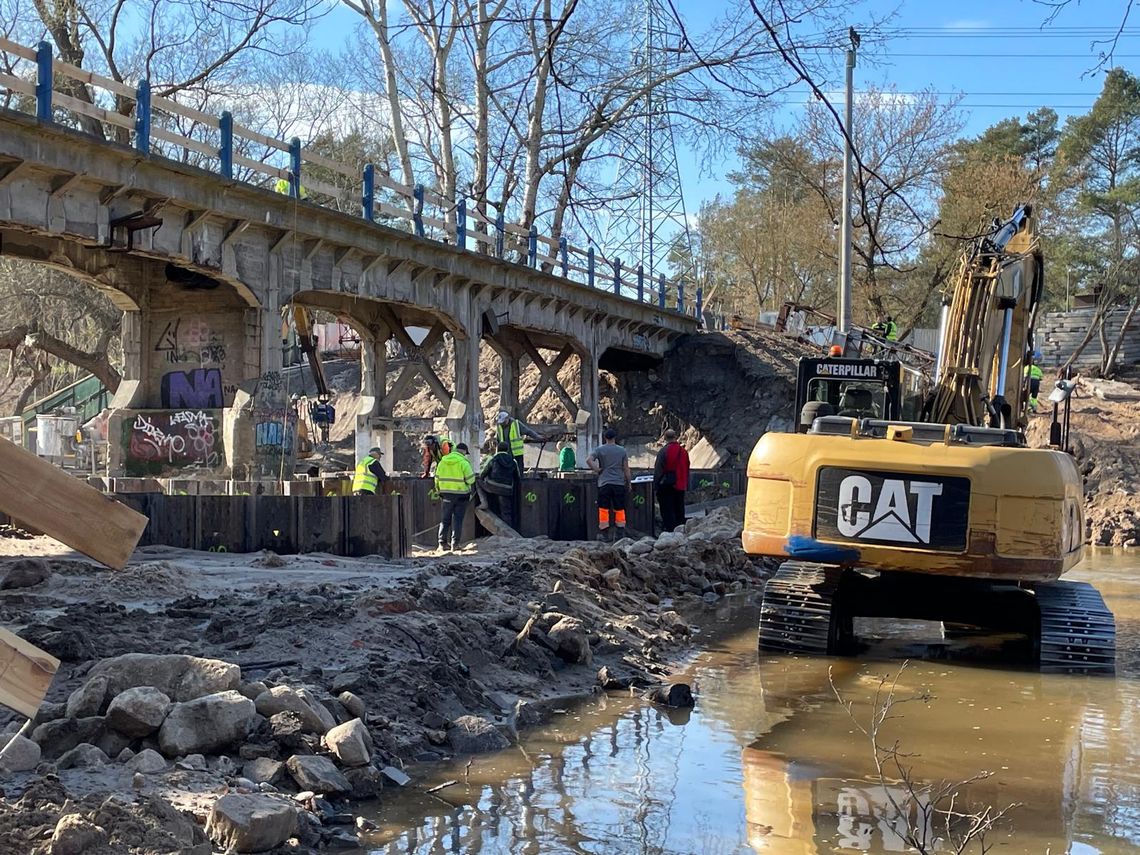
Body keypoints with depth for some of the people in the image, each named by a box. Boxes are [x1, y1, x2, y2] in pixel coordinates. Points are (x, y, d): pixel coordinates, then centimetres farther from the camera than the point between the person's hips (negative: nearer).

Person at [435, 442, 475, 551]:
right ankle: (455, 543, 0)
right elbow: (470, 479, -12)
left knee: (445, 519, 11)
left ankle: (442, 543, 10)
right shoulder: (463, 462, -11)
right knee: (458, 519, 2)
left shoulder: (442, 461, 6)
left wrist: (439, 491, 22)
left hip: (445, 494, 4)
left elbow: (437, 478, 11)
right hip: (460, 494, -4)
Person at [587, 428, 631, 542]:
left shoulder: (600, 449, 0)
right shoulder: (622, 451, 5)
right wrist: (628, 483, 15)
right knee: (619, 509, 7)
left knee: (604, 509, 2)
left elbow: (588, 460, -15)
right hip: (619, 483, 2)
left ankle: (604, 534, 2)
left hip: (604, 483, -2)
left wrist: (597, 470, -3)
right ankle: (620, 534, 6)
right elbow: (626, 469, 6)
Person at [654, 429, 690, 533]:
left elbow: (658, 470, -12)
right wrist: (686, 486, 19)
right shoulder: (683, 451, 5)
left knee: (667, 510, 0)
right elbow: (687, 469, 12)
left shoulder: (663, 451, -12)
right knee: (679, 510, 14)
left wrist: (656, 484, -4)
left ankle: (669, 529, -4)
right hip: (680, 485, 5)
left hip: (666, 485, -5)